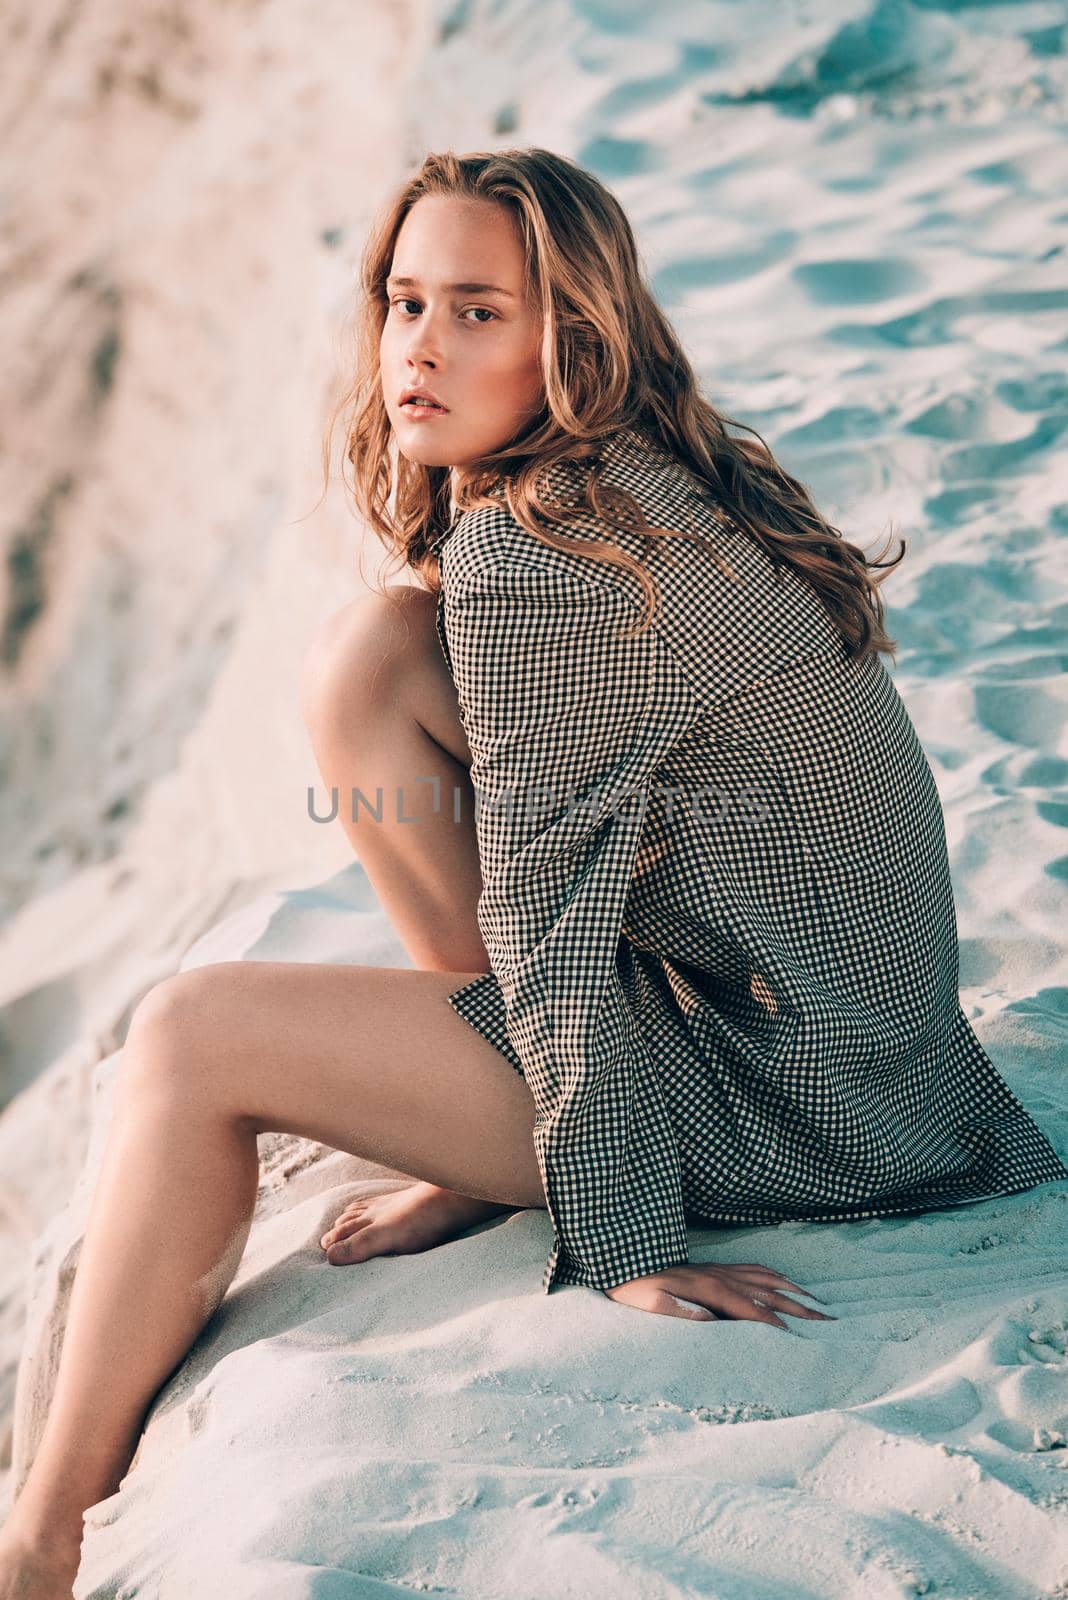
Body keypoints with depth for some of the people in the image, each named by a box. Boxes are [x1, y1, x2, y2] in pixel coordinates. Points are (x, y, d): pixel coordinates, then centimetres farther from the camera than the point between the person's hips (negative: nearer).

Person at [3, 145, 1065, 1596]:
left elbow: (549, 924, -18)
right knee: (369, 654, 5)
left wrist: (627, 1244, -12)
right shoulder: (645, 482, 7)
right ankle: (489, 1139, 8)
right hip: (839, 1009, 9)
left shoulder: (532, 564, -22)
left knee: (192, 1037, -8)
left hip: (792, 1103, -9)